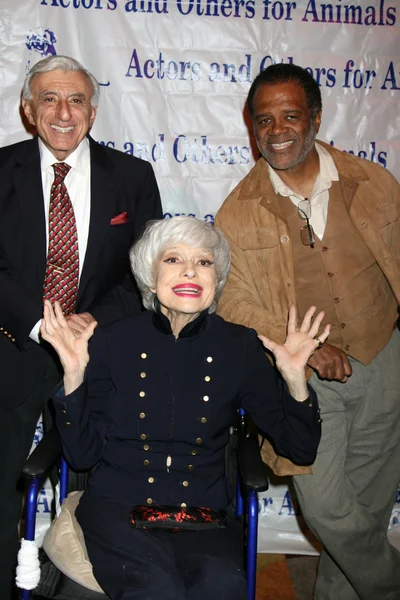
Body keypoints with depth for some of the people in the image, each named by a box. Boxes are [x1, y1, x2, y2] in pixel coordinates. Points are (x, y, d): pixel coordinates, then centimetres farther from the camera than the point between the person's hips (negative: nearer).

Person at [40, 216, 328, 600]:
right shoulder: (112, 342, 0)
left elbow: (299, 449, 6)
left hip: (203, 509, 2)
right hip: (119, 505, -1)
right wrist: (74, 375, -13)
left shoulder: (239, 347, 3)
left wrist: (295, 379, -11)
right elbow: (82, 455, 0)